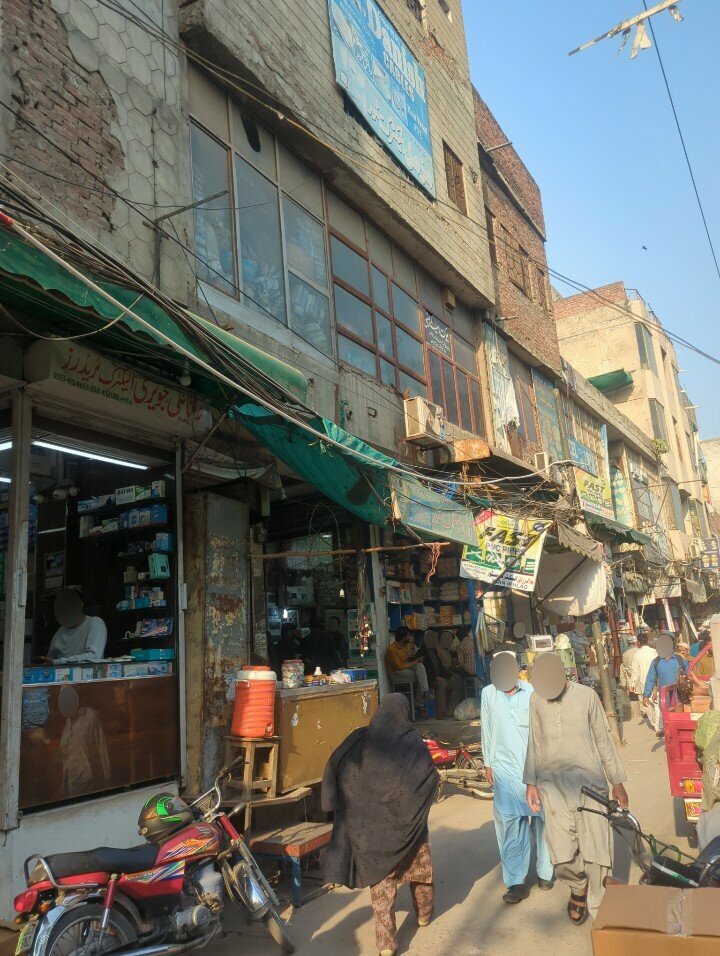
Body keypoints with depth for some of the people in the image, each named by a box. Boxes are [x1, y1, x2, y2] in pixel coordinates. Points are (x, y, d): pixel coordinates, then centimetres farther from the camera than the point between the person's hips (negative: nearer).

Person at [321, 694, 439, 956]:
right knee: (419, 866, 24)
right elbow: (431, 776, -15)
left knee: (381, 879, 11)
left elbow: (335, 768, -9)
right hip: (407, 823, 0)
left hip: (372, 824, 0)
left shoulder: (361, 740, -9)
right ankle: (424, 913, 45)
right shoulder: (413, 741, -13)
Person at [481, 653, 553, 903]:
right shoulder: (488, 694, 0)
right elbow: (486, 730, 7)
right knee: (510, 825, 1)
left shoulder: (532, 693, -7)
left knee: (541, 821, 9)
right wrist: (488, 763, 9)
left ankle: (545, 871, 27)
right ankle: (516, 881, 8)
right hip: (505, 768, 1)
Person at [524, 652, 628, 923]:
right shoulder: (536, 700, 3)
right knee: (562, 853, -6)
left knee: (595, 846, -1)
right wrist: (531, 783, 10)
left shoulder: (586, 695, -2)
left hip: (588, 778, -1)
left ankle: (597, 908, 19)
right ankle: (578, 886, 25)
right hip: (553, 781, 1)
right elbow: (535, 743, 10)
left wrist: (617, 782, 7)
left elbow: (603, 739, 5)